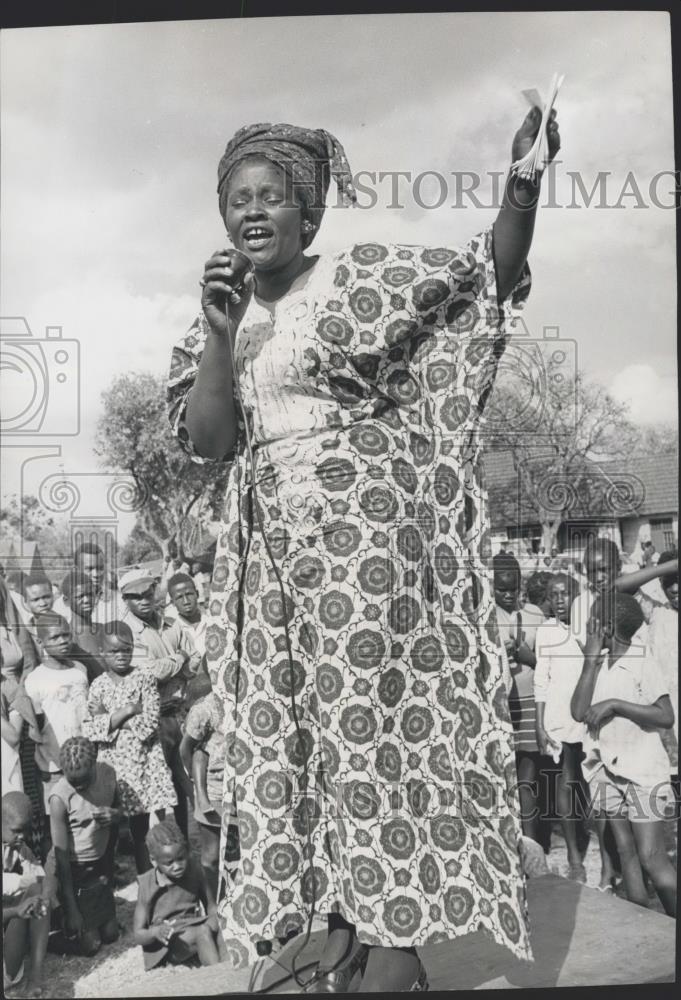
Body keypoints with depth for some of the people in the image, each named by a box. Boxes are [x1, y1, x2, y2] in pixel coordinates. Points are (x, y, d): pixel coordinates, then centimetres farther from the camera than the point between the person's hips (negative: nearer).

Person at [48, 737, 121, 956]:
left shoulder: (108, 773, -14)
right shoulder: (60, 797, -27)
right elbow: (61, 855, -21)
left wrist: (114, 814, -19)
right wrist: (71, 910, -18)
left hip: (102, 866, 4)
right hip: (75, 872, -4)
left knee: (110, 934, 14)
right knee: (89, 944, 4)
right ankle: (59, 921, 30)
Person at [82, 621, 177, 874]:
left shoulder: (144, 679, -2)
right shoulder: (98, 686, 3)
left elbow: (150, 723, -11)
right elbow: (88, 730, -7)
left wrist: (110, 719, -10)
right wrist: (126, 712, -13)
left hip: (144, 761, -2)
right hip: (113, 762, 2)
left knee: (141, 826, 0)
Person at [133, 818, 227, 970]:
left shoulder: (193, 869, -4)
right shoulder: (148, 886, -12)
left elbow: (212, 907, 5)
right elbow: (138, 935, -7)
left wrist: (213, 920, -19)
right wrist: (156, 932, -30)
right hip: (166, 943, -4)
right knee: (202, 932, -31)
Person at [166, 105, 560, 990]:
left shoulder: (359, 277, 2)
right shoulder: (223, 316, 15)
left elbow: (493, 275, 0)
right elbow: (205, 441, 3)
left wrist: (525, 181, -15)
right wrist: (220, 332, -8)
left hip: (364, 519, -6)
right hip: (275, 543, 6)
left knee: (373, 713, -5)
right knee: (301, 725, 9)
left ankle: (396, 940, 7)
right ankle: (347, 921, 23)